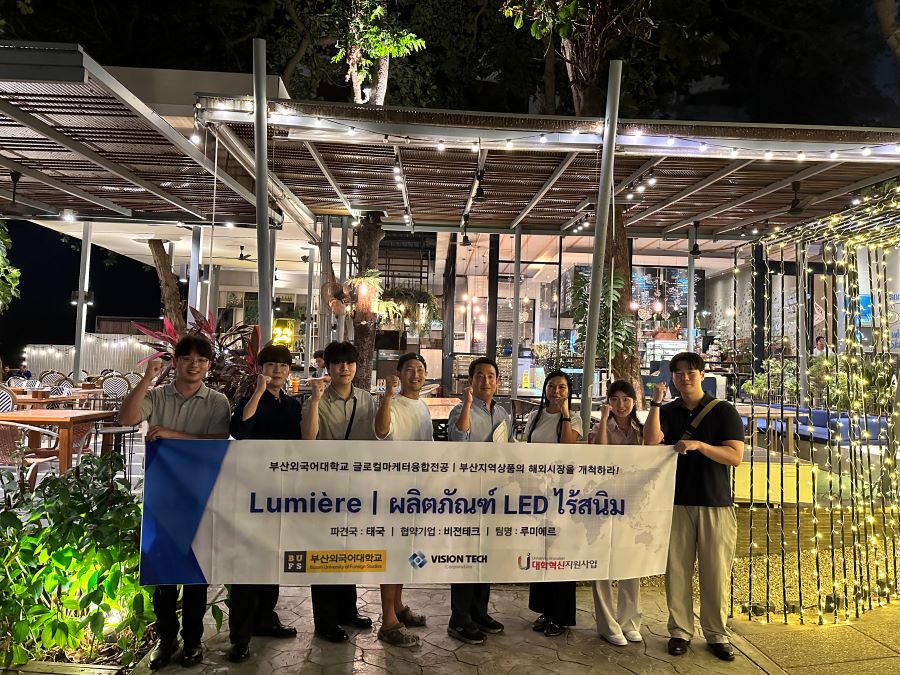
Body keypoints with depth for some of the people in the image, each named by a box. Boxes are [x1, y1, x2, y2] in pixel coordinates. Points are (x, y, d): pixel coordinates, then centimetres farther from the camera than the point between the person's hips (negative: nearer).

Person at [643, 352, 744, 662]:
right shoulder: (666, 412, 10)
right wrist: (655, 403, -14)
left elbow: (735, 456, -6)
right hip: (676, 502, 2)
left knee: (715, 573, 1)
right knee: (677, 570, 3)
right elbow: (651, 442, -9)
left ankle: (716, 634, 15)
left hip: (716, 504, -1)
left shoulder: (723, 411, 4)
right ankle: (680, 631, 14)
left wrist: (698, 444, -19)